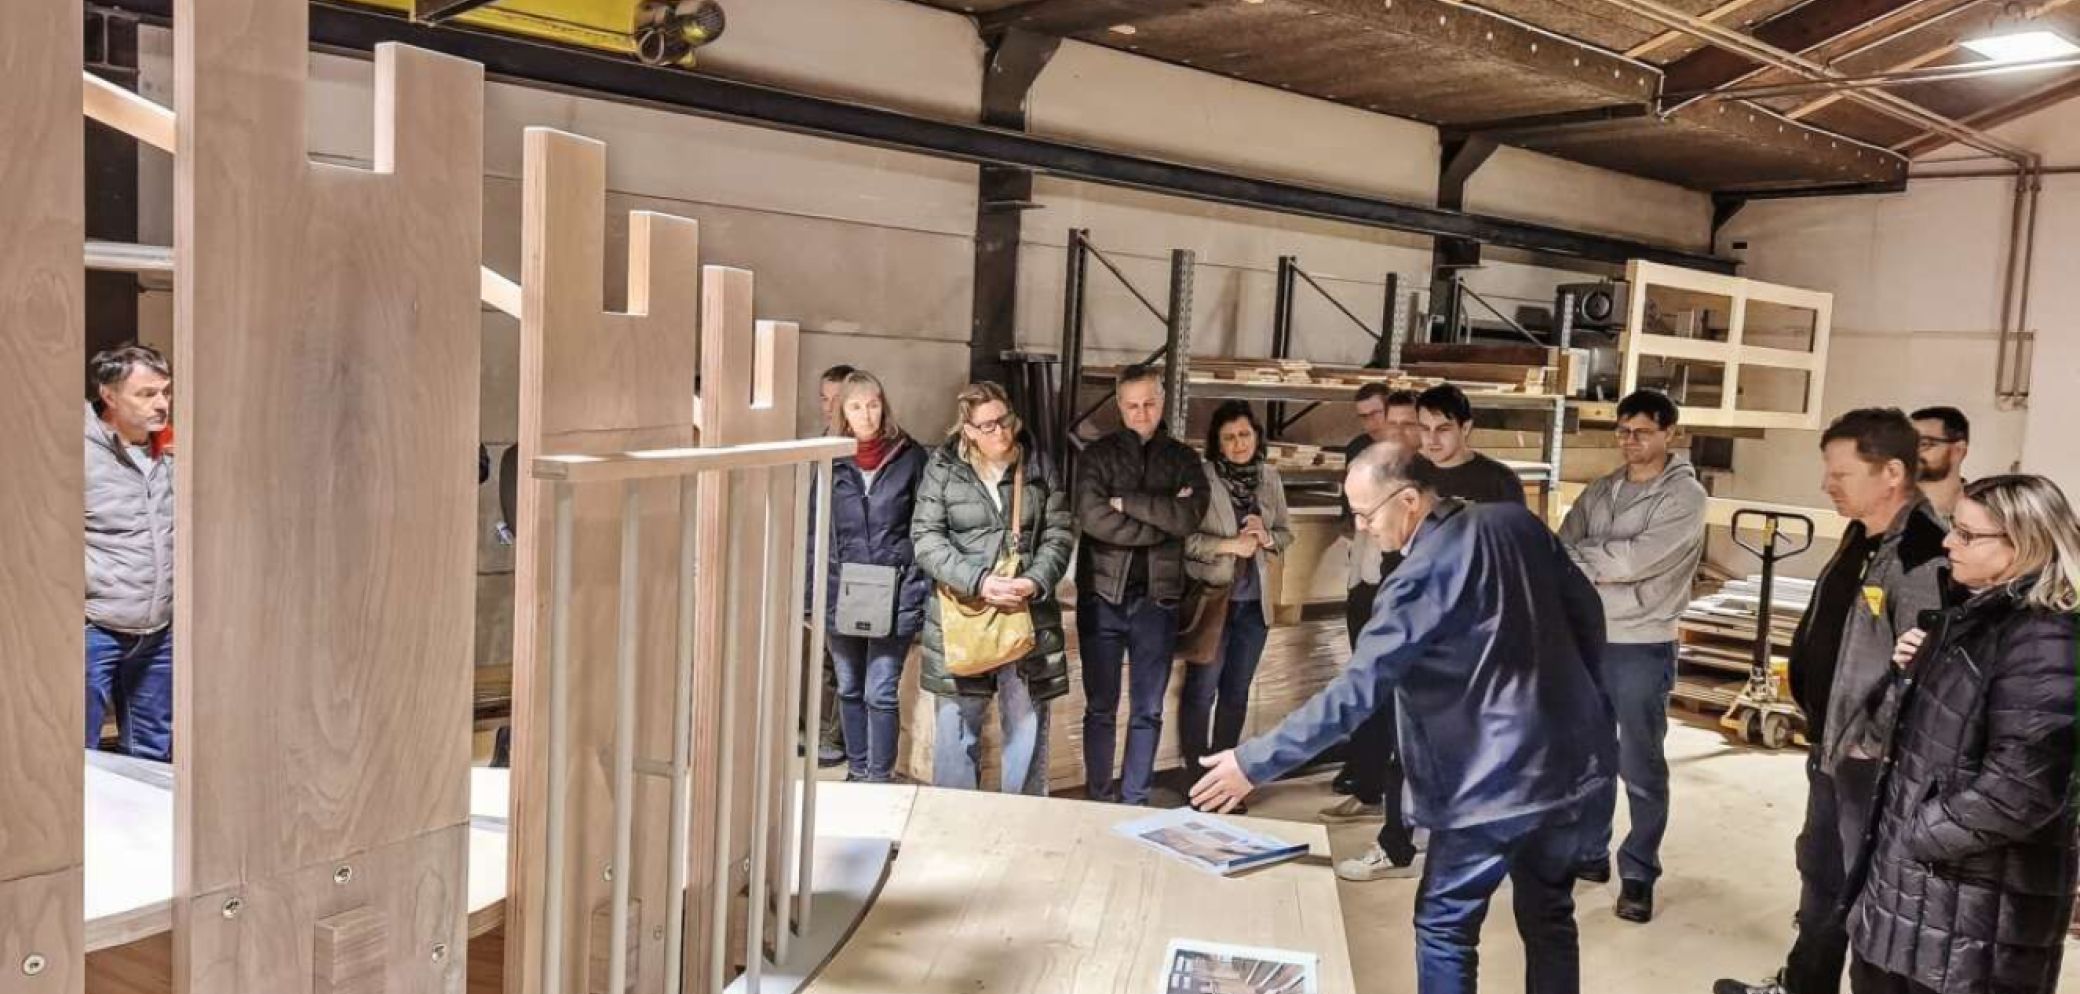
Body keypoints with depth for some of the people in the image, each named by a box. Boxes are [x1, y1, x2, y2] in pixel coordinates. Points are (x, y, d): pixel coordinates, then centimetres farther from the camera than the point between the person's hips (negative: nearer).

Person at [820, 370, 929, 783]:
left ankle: (880, 778, 7)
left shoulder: (910, 457, -2)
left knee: (880, 693, -5)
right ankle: (856, 770, 28)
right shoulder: (831, 462, 3)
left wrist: (922, 593, -5)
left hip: (895, 595, -3)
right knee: (850, 690, 14)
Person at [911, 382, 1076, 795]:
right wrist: (978, 582, -18)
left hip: (1029, 615, 1)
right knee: (957, 726, 7)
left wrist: (1036, 581, -14)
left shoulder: (1039, 466, 4)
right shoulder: (942, 469, -1)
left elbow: (1060, 533, 4)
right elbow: (926, 538, -6)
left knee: (1028, 726, 8)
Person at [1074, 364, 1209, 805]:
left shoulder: (1182, 458, 7)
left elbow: (1190, 517, -11)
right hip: (1103, 595, -1)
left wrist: (1126, 501, -13)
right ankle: (1098, 796, 17)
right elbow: (1092, 517, -15)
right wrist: (1162, 519, -13)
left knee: (1148, 710, 8)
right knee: (1101, 706, 7)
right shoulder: (1099, 454, 2)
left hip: (1157, 597, 1)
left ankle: (1135, 800, 18)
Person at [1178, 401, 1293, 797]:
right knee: (1201, 690, 3)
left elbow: (1287, 533, 11)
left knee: (1237, 692, 13)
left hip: (1254, 601, 5)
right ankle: (1196, 778, 14)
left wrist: (1266, 537, -10)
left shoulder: (1270, 478, 4)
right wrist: (1229, 544, -19)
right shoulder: (1201, 477, -11)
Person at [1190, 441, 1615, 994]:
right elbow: (1587, 612, 11)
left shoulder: (1424, 574, -20)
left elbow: (1358, 690, -24)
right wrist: (1577, 702, 26)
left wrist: (1256, 762, -21)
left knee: (1444, 926, 6)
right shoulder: (1518, 522, 2)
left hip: (1496, 777, -8)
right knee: (1548, 916, 20)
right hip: (1566, 754, 8)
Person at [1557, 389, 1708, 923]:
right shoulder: (1599, 491, 11)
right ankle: (1590, 852, 30)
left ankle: (1638, 874, 15)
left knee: (1640, 767, 2)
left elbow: (1639, 559, -19)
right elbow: (1562, 547, 2)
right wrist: (1603, 567, -16)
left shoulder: (1685, 496, -9)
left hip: (1642, 647, -6)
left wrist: (1580, 558, -9)